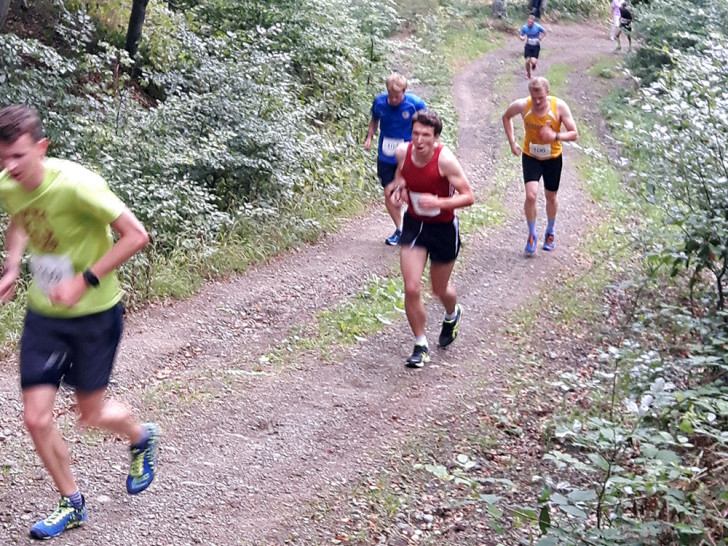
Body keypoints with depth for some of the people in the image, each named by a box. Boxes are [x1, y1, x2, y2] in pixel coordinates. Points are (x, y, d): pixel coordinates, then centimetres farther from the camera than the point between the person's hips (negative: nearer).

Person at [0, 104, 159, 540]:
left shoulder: (75, 184, -28)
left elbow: (136, 235, -24)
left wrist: (84, 281, -26)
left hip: (95, 313, -5)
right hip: (43, 313, 5)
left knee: (91, 414, 8)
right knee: (37, 418, 1)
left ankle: (143, 438, 44)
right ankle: (72, 505, 24)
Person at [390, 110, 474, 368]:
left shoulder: (445, 160, -25)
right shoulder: (403, 152, -11)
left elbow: (468, 196, -21)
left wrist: (438, 202, -35)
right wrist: (398, 188, -8)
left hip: (443, 228, -3)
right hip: (413, 224, 3)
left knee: (440, 289, 15)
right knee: (411, 289, -7)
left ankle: (452, 315, 53)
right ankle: (421, 345, 12)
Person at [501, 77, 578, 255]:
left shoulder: (559, 107, -23)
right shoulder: (522, 105, -20)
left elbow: (574, 134, -18)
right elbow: (506, 117, 3)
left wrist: (556, 136, -37)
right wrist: (512, 142, -3)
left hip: (552, 158, 1)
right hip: (530, 157, 0)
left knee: (551, 197, 15)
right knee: (531, 195, -17)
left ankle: (550, 232, 41)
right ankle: (532, 235, 5)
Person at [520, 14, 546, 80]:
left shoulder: (538, 27, -17)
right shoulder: (524, 27, -11)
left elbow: (544, 32, -1)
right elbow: (521, 36, 1)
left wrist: (540, 39, -13)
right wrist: (522, 38, -23)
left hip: (536, 46, -2)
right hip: (528, 45, 2)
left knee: (533, 61, -15)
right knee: (527, 61, -3)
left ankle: (534, 64, 26)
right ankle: (528, 74, 25)